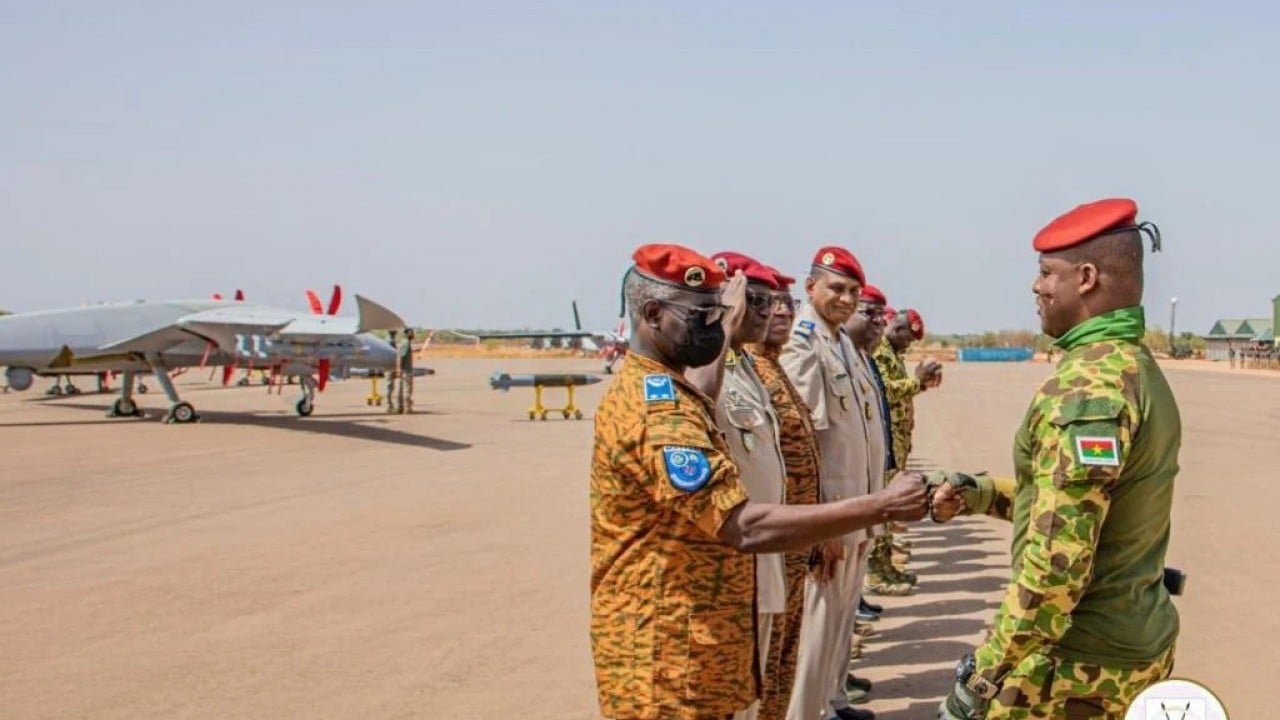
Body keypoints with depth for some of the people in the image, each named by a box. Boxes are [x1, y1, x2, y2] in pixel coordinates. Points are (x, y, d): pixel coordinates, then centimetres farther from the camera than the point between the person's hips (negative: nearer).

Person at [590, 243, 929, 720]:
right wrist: (881, 506, -28)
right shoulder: (658, 412, -23)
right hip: (666, 657, -10)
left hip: (692, 642, 10)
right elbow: (747, 528, -31)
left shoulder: (658, 391, 11)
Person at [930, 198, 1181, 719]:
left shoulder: (1086, 388, -22)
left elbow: (1056, 562, -27)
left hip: (1081, 659, -9)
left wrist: (988, 671, -20)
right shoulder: (1140, 370, 9)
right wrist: (978, 494, 11)